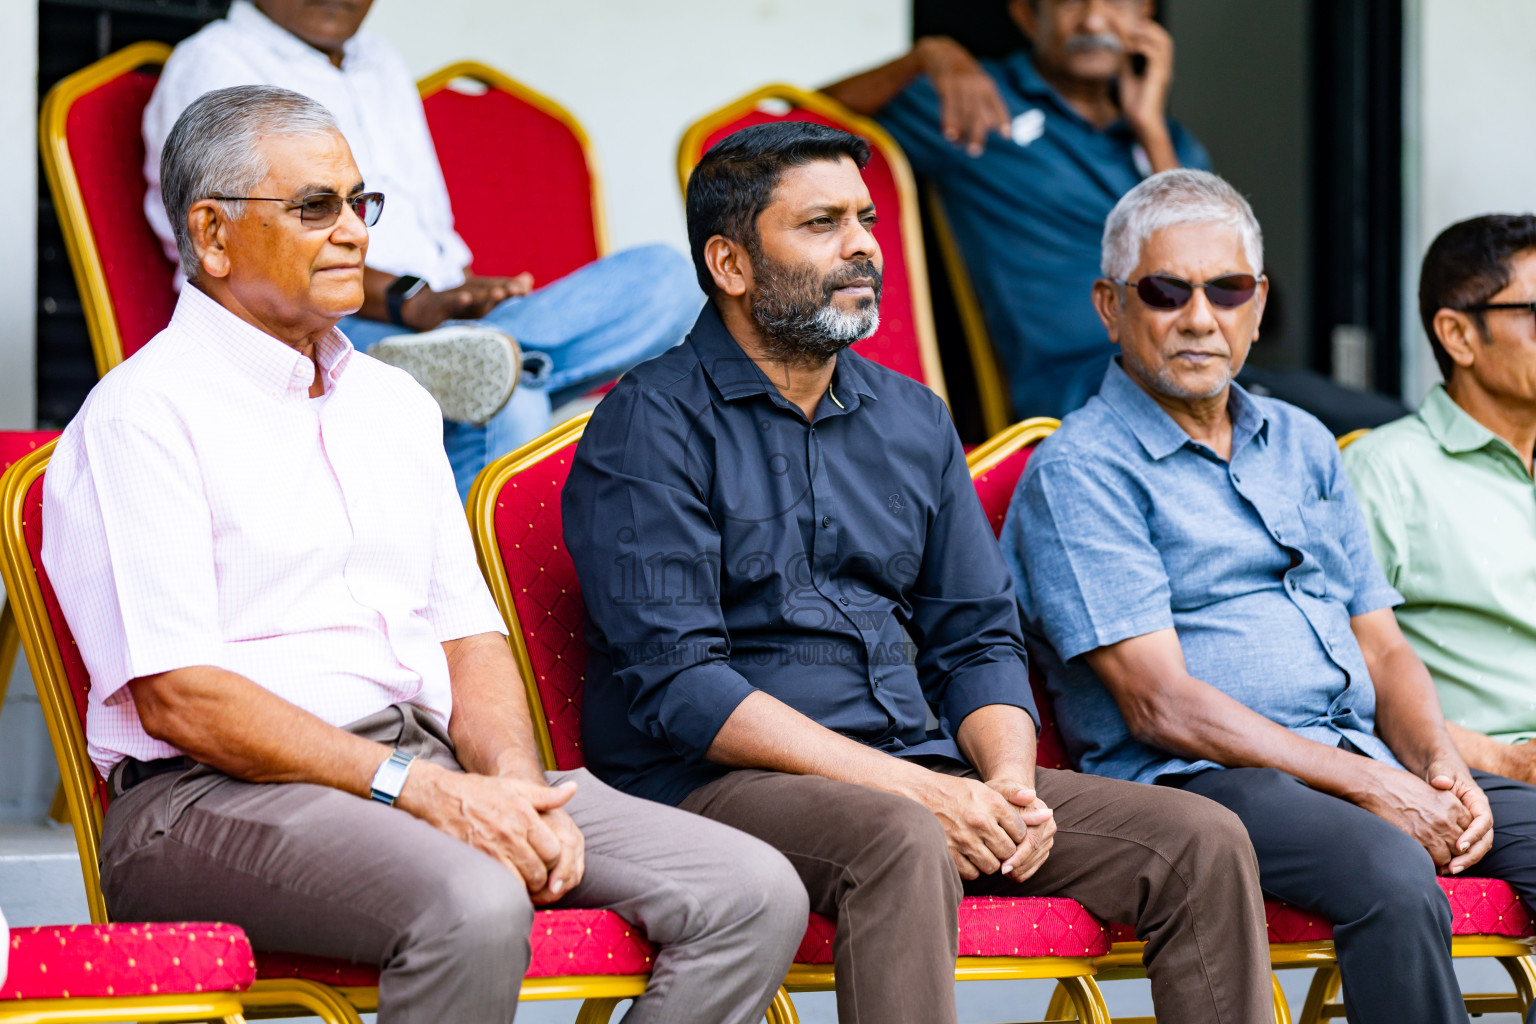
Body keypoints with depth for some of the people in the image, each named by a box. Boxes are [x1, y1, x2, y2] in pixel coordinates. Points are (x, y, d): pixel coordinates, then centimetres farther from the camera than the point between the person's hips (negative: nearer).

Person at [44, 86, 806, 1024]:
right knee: (470, 906, -39)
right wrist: (419, 788, -18)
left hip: (432, 770, 8)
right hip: (216, 797, -8)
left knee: (754, 895, -12)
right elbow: (177, 699, -13)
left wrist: (513, 781, -4)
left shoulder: (394, 403, 22)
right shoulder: (144, 413, -4)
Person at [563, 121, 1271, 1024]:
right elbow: (676, 684, -14)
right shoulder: (652, 426, -5)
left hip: (918, 770, 7)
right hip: (715, 783, -7)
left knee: (1206, 843, -10)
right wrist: (913, 789, -20)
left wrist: (1010, 782, -6)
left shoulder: (914, 421, 18)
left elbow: (978, 638, 18)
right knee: (904, 846, -39)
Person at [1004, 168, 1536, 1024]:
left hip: (1362, 757, 7)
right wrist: (1371, 788, -17)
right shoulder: (1079, 471, -2)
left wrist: (1438, 764, -3)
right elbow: (1162, 705, -11)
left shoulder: (1303, 446, 22)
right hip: (1193, 782, -7)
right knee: (1393, 875, -35)